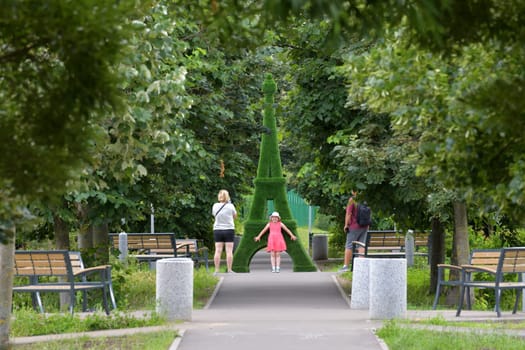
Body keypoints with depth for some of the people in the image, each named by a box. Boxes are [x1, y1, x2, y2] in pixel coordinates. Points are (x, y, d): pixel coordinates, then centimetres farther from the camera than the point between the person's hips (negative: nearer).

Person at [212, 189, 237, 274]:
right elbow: (235, 216, 8)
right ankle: (229, 270, 0)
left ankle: (216, 270, 1)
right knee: (229, 251, 0)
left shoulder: (215, 206, -2)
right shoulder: (230, 206, -7)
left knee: (218, 251, 2)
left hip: (217, 230, 2)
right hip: (229, 229, -2)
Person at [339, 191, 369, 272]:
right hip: (364, 226, 5)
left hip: (354, 226, -5)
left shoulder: (352, 199, -11)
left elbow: (348, 213, -14)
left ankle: (346, 266, -1)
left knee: (349, 246, 0)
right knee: (362, 245, 6)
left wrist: (346, 225, -6)